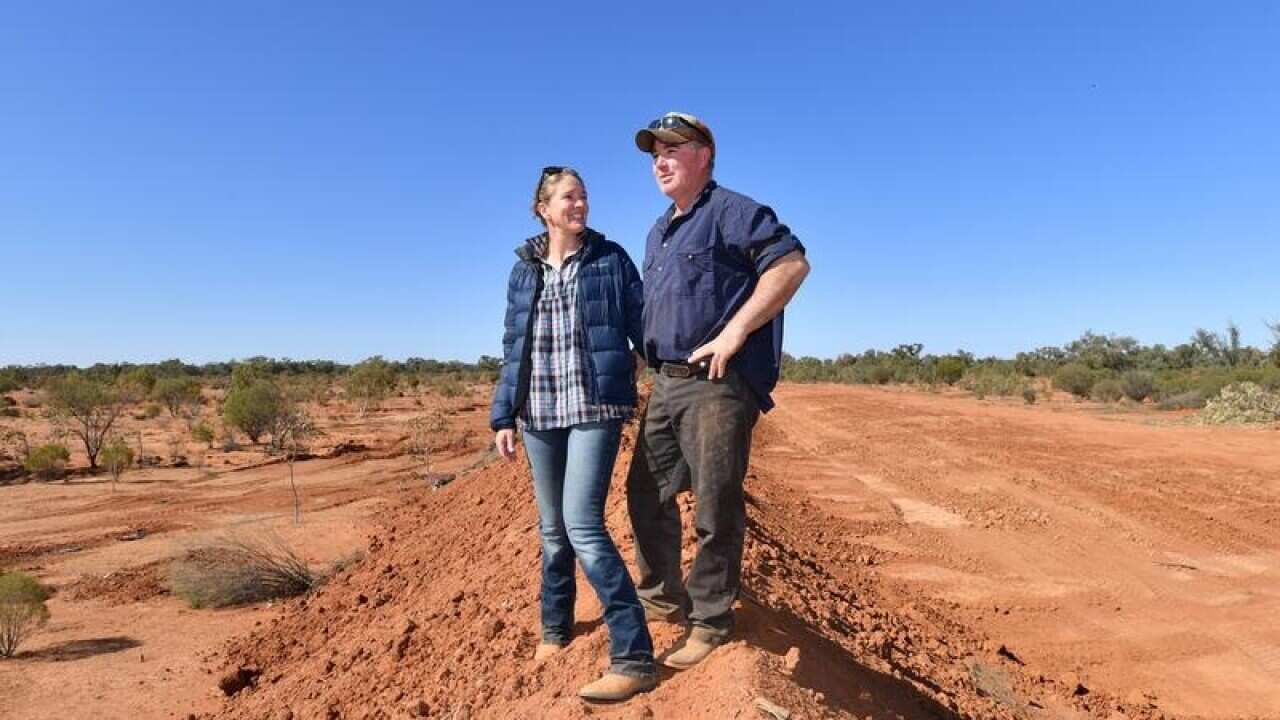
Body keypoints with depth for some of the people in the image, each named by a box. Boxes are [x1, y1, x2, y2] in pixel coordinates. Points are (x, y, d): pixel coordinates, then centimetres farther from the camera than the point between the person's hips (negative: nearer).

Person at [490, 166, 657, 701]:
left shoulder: (611, 259, 2)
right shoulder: (524, 269, 11)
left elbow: (643, 328, 1)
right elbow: (513, 348, 12)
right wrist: (503, 416, 7)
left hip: (595, 408, -4)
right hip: (539, 414, 4)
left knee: (583, 525, -15)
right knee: (552, 529, 13)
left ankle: (634, 657, -9)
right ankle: (555, 629, 34)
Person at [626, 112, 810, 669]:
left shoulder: (730, 211, -7)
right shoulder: (658, 233, 21)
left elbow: (791, 263, -19)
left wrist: (733, 334, -22)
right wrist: (645, 353, 15)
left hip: (718, 384, -9)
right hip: (666, 384, 9)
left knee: (715, 506, -1)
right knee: (646, 492, 14)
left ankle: (710, 622, 15)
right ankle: (663, 597, 31)